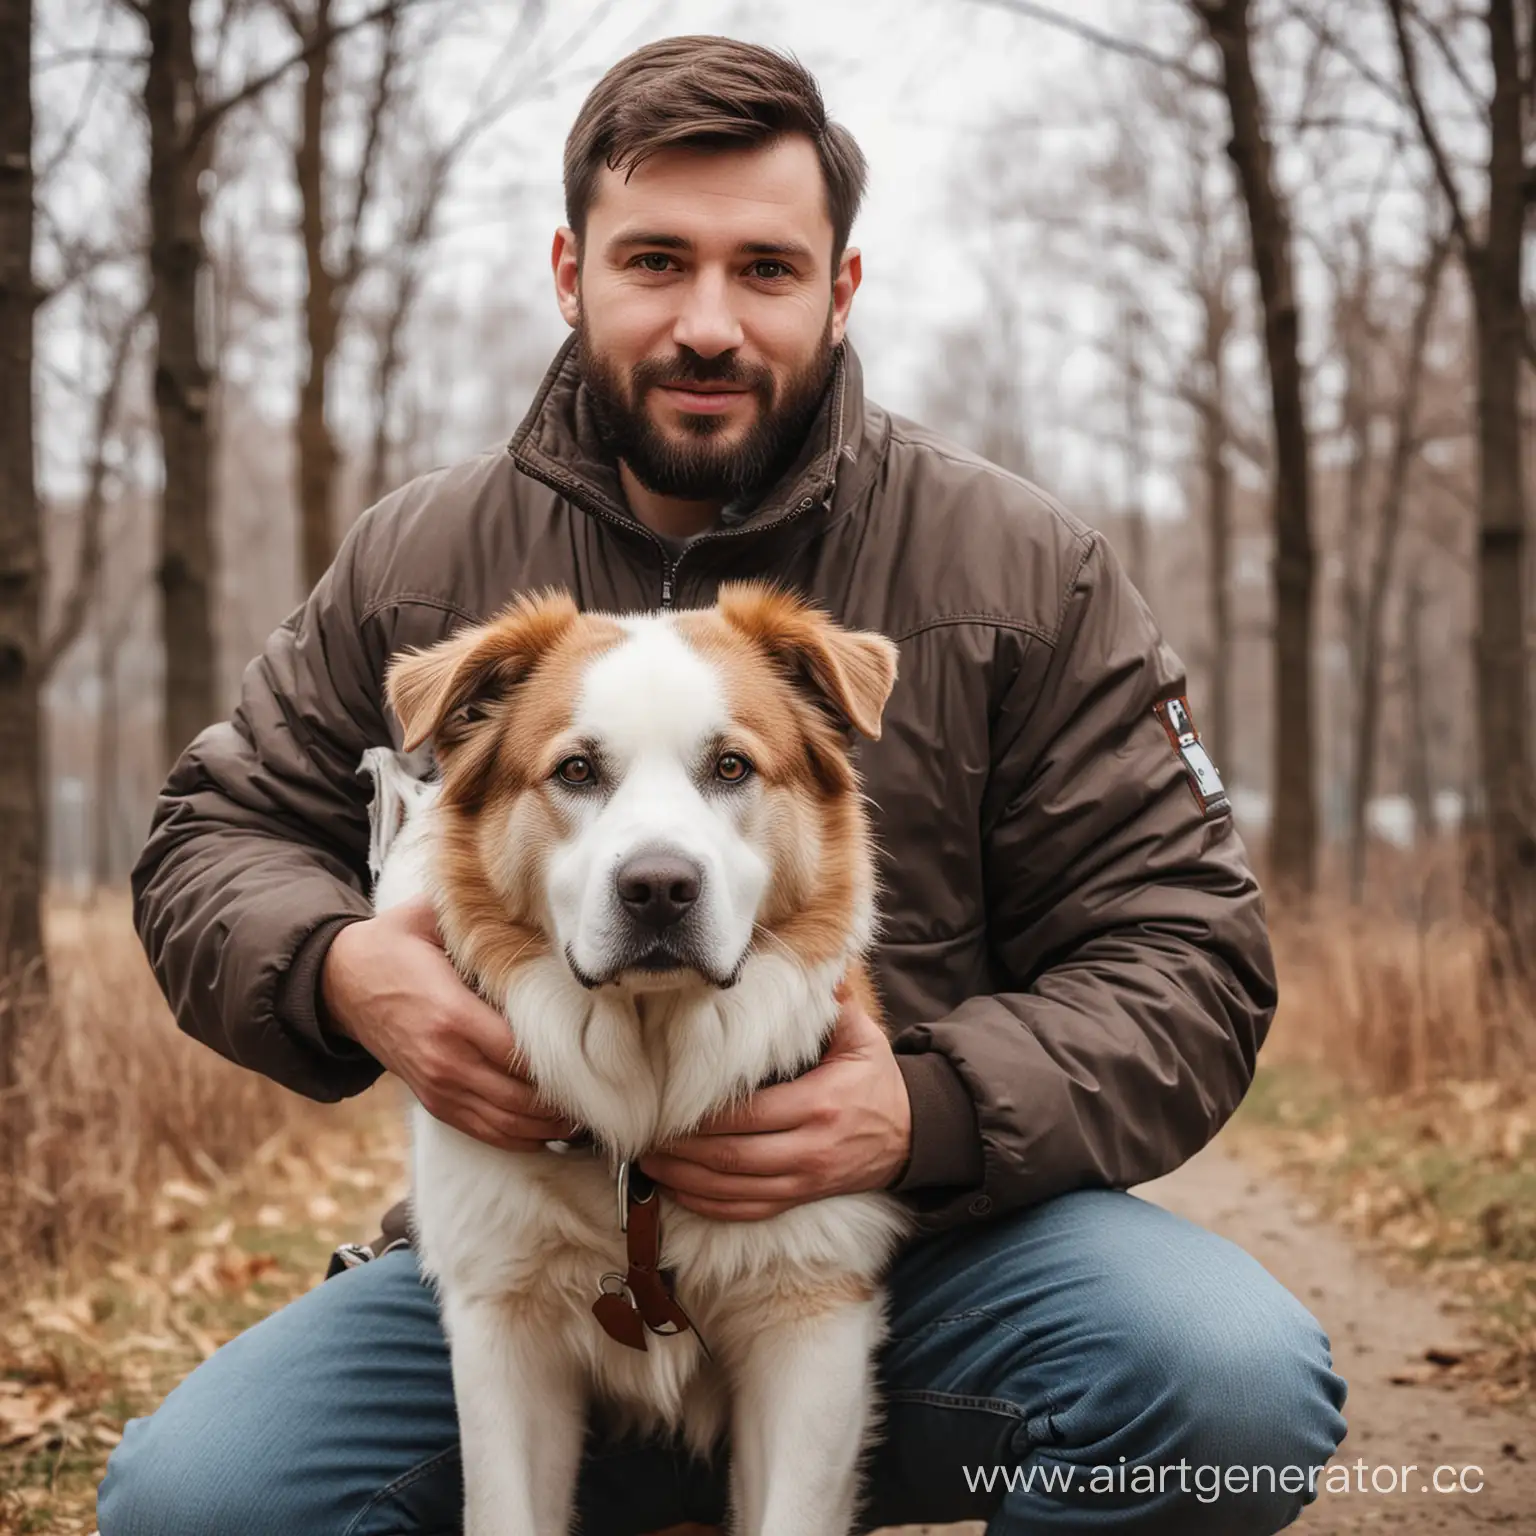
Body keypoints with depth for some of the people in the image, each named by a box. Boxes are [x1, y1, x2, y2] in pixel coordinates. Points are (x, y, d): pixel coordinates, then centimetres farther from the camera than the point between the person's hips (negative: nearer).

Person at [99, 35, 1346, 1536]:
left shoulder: (1023, 570, -3)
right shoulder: (419, 563, 4)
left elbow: (1181, 961, -4)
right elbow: (214, 840, 12)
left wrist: (930, 1113, -24)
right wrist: (338, 970, -14)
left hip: (923, 1243, -1)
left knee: (1239, 1383, -30)